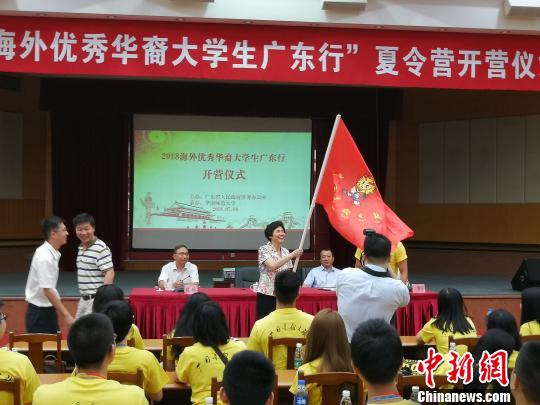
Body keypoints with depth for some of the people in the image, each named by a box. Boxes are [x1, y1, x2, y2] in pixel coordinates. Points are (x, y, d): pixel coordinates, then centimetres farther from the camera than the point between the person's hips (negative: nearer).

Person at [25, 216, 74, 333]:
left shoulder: (52, 253, 5)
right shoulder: (45, 257, -22)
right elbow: (47, 291, -25)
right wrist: (66, 315, -25)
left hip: (48, 310, 9)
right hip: (39, 313, -9)